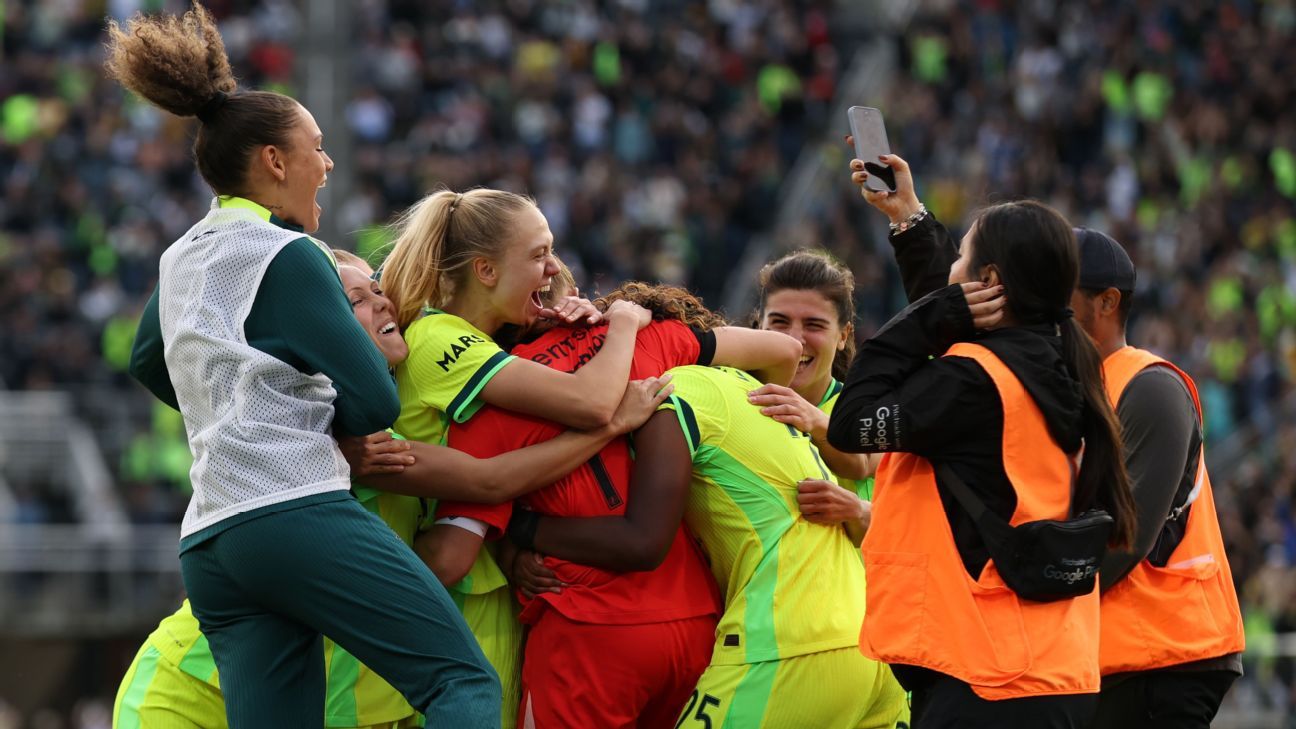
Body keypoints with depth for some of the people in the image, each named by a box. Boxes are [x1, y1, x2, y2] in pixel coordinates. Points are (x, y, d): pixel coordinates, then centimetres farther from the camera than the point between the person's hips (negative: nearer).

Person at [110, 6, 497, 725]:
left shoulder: (178, 263, 21)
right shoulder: (288, 257, -2)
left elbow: (148, 363, 42)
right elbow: (373, 404, -4)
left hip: (208, 545, 8)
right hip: (299, 514, -8)